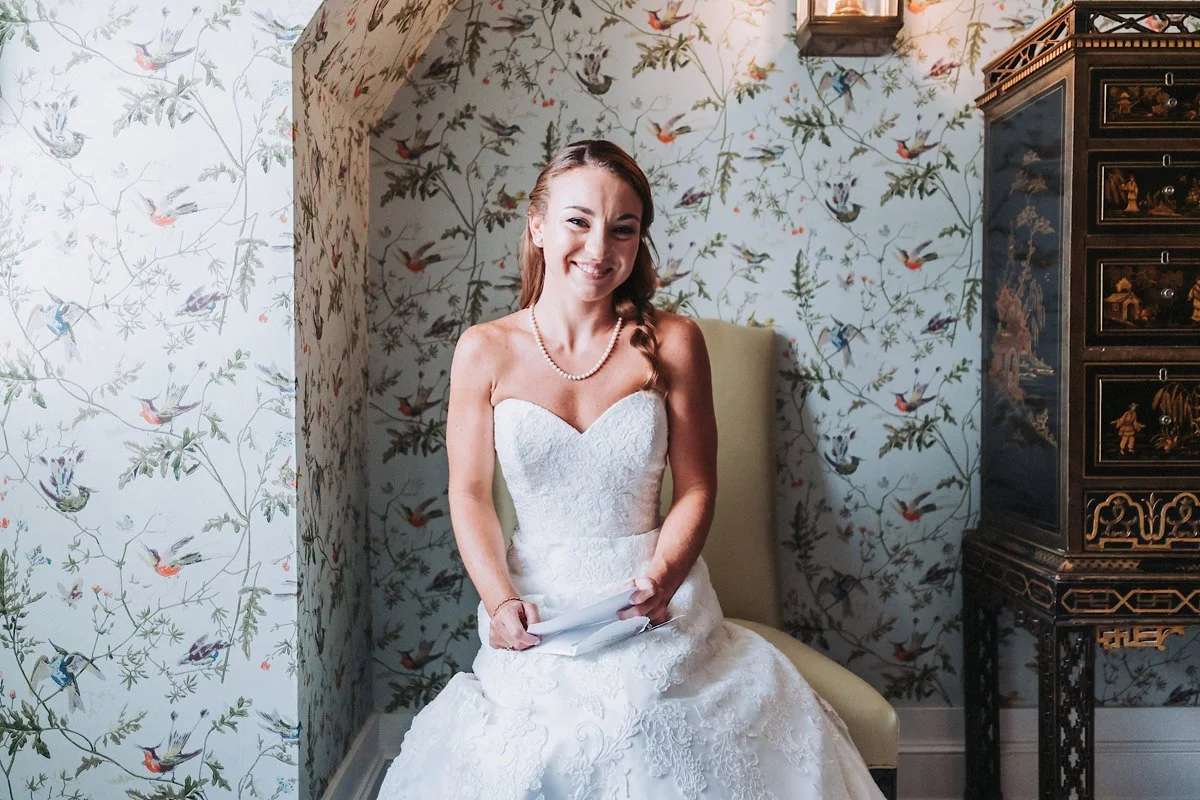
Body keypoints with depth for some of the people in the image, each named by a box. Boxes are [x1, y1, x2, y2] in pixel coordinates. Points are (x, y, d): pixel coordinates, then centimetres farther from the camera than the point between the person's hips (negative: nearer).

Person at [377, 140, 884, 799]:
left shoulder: (671, 343, -3)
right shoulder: (485, 350, -1)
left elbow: (695, 489, 0)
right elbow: (470, 495, 1)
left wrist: (661, 578, -17)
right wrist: (501, 601, -13)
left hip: (653, 604, 0)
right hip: (540, 607, 0)